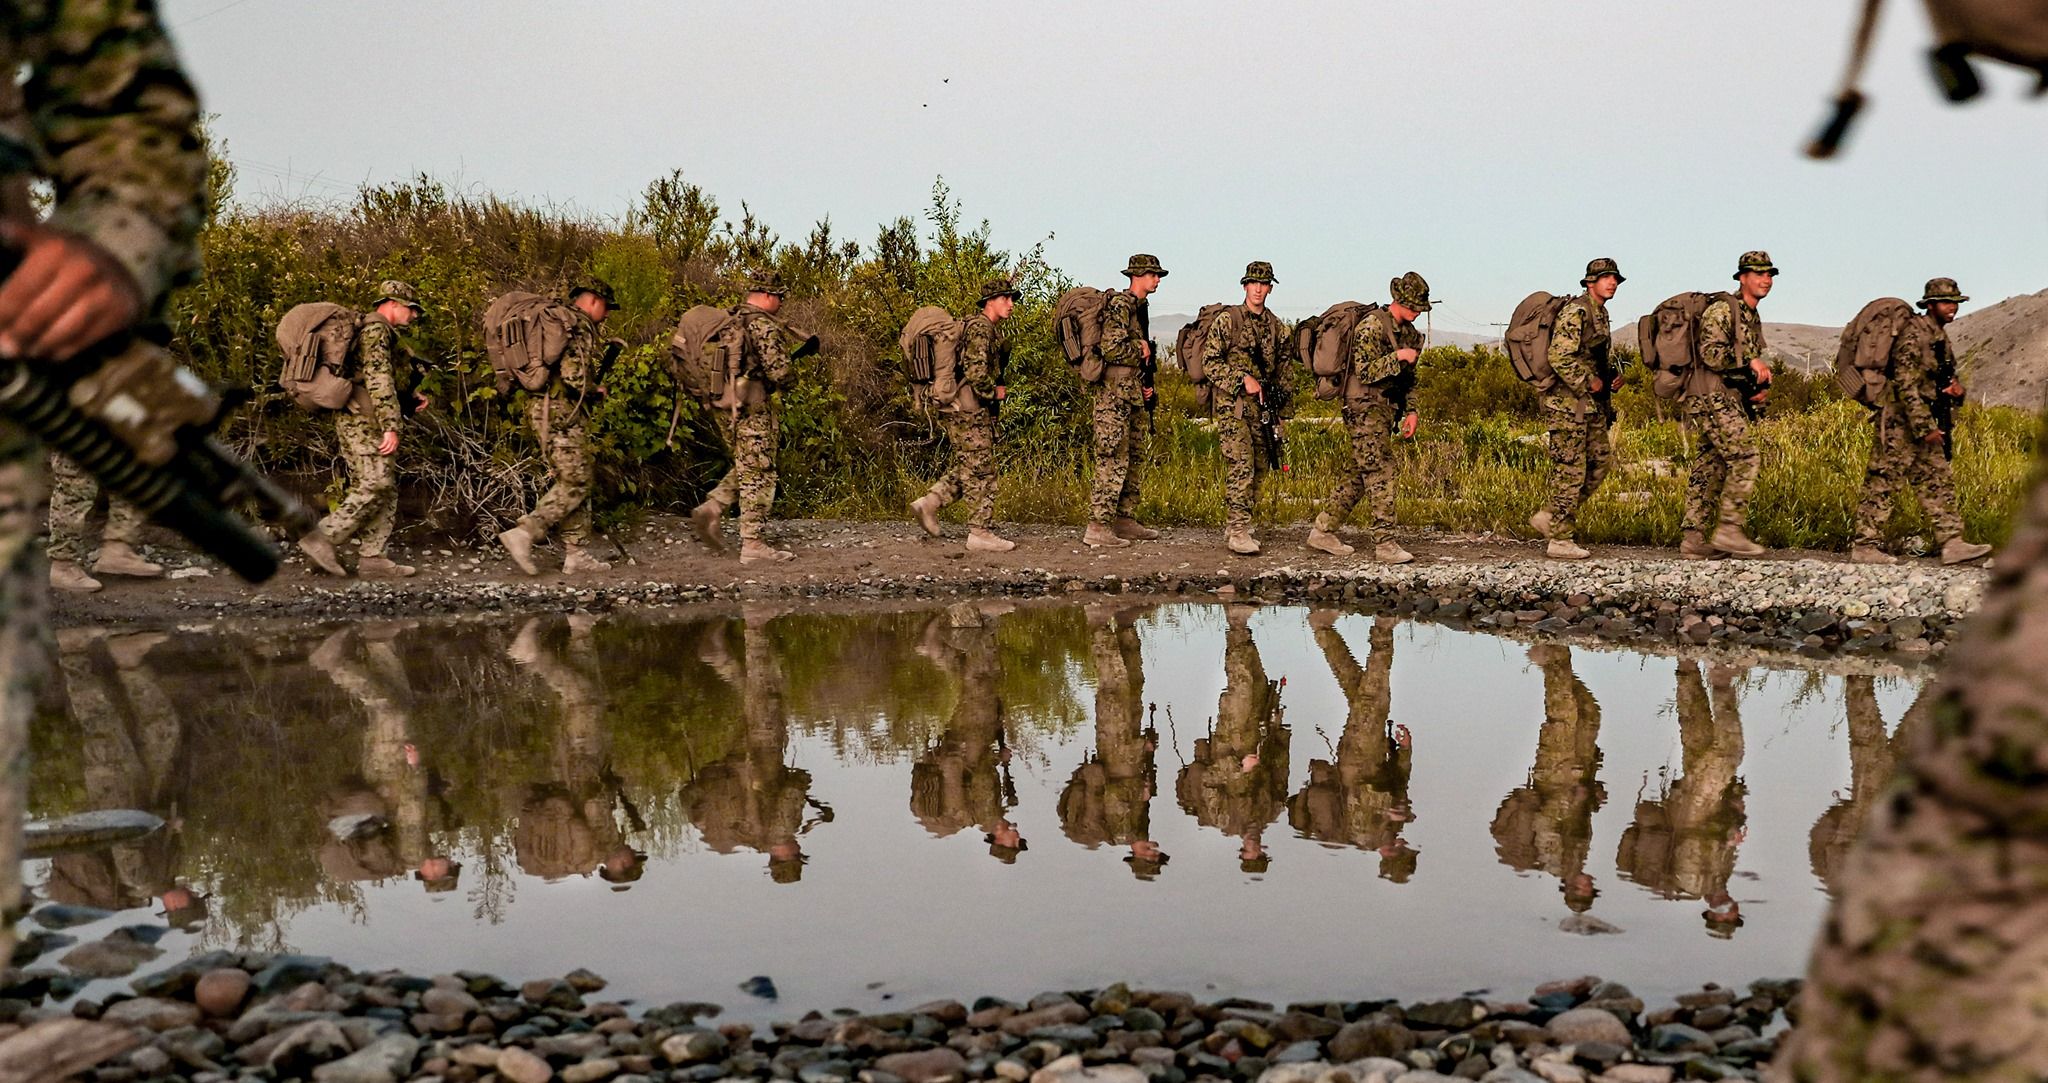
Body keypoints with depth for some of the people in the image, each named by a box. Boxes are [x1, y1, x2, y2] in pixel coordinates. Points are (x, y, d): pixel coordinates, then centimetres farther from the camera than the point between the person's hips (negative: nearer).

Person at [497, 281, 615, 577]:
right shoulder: (579, 325, -11)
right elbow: (573, 374, -22)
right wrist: (595, 390, -3)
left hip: (542, 407, 10)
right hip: (562, 411, -10)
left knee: (572, 482, 11)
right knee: (574, 484, -8)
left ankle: (576, 554, 10)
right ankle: (523, 535, -15)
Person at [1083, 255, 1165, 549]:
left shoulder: (1140, 307, 17)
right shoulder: (1119, 305, -13)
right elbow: (1112, 348, -24)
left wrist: (1146, 385, 14)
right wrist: (1140, 349, -7)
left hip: (1134, 393, 10)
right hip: (1115, 394, -10)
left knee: (1136, 458, 14)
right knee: (1113, 459, -11)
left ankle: (1125, 519, 22)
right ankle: (1098, 527, -10)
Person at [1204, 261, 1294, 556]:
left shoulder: (1276, 327, 12)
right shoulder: (1226, 320, -4)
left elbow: (1282, 369, 21)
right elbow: (1210, 362, -7)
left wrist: (1280, 409, 17)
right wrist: (1243, 380, -17)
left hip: (1262, 405, 6)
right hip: (1232, 403, -6)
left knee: (1258, 469, 6)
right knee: (1241, 465, -16)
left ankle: (1234, 527, 16)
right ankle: (1237, 530, -15)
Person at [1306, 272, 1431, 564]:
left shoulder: (1408, 331, 14)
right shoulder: (1372, 326, -14)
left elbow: (1408, 378, 21)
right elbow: (1364, 371, -20)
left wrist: (1410, 411, 12)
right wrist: (1397, 357, -24)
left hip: (1385, 409, 9)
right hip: (1364, 408, -9)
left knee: (1360, 474, 10)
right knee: (1380, 474, -11)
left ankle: (1323, 530, 17)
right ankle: (1385, 544, -11)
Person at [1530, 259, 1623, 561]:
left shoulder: (1600, 314, 16)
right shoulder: (1575, 311, -15)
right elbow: (1560, 357, -25)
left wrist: (1610, 377, 11)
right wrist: (1589, 383, -16)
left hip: (1590, 404, 10)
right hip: (1567, 403, -10)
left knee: (1600, 461, 11)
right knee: (1570, 470, -6)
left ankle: (1550, 518, 18)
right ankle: (1560, 540, 1)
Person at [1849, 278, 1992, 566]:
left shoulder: (1939, 335, 15)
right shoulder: (1915, 332, -15)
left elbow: (1937, 378, 27)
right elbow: (1906, 382, -22)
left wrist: (1955, 388, 2)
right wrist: (1924, 427, -24)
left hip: (1921, 418, 10)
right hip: (1899, 418, -10)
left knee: (1937, 481, 7)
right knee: (1883, 482, -6)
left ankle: (1951, 544, 8)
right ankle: (1865, 546, -2)